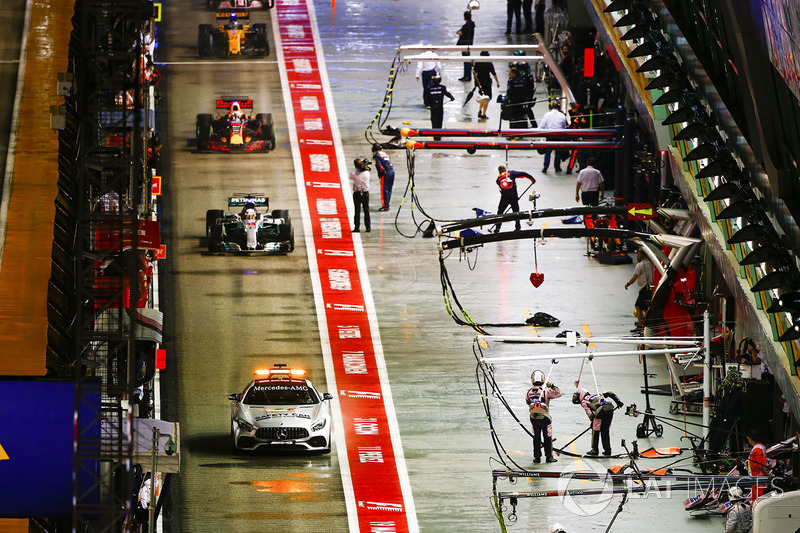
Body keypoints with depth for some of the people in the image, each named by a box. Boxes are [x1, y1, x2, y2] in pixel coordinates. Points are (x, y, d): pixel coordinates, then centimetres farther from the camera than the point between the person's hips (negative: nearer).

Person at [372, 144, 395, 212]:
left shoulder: (376, 156, -4)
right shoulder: (384, 154, 20)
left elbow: (379, 167, -13)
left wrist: (380, 176, -7)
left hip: (386, 173, -8)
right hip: (392, 171, 8)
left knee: (384, 190, -5)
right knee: (389, 190, 13)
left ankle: (385, 206, -7)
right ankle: (387, 205, 19)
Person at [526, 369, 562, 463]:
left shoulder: (528, 392, -1)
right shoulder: (546, 391, -13)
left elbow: (528, 403, 9)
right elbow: (558, 394, -4)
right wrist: (553, 387, 9)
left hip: (533, 418, 3)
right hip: (544, 417, -3)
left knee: (536, 437, 13)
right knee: (547, 438, 8)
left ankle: (537, 456, 14)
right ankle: (549, 456, 12)